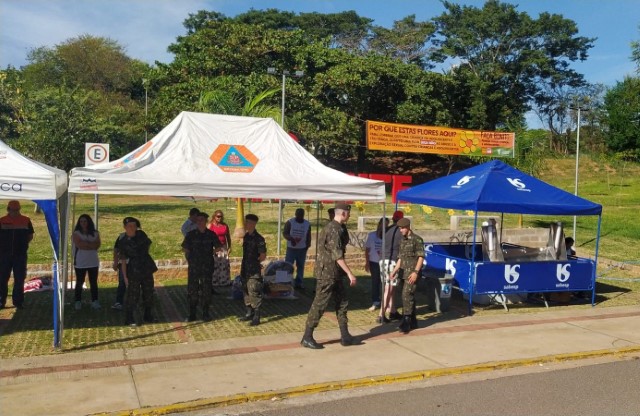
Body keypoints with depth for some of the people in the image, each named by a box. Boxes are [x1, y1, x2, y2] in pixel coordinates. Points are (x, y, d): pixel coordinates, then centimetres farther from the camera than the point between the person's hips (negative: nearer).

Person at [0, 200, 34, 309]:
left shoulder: (26, 220, 0)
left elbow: (30, 235, 9)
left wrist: (23, 244, 1)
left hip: (20, 254, 0)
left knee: (19, 279, 5)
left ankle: (18, 301, 15)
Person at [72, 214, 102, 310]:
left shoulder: (95, 233, 7)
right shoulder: (76, 233, -1)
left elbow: (97, 245, -7)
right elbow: (79, 244, -17)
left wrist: (85, 244, -15)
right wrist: (91, 244, -11)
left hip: (93, 262, 2)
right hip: (80, 262, -2)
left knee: (93, 282, 5)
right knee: (79, 282, 5)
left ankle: (95, 301, 10)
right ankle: (78, 302, 13)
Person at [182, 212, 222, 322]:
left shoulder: (211, 234, -1)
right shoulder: (191, 234, -1)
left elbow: (218, 247, 10)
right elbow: (185, 248, 6)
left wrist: (211, 253, 5)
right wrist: (189, 258, 2)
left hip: (207, 267, 0)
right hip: (193, 267, 0)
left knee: (206, 290, 6)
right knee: (192, 290, 4)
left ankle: (206, 314, 17)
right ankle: (192, 314, 14)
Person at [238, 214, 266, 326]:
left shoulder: (258, 239, -16)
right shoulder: (246, 236, 8)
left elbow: (263, 256, -12)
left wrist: (255, 262, -3)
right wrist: (244, 266, 12)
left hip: (254, 271, -8)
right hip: (245, 269, 8)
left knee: (254, 293, -5)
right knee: (246, 292, 16)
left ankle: (256, 317, 3)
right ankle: (249, 313, 28)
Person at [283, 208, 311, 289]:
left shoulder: (307, 224, 5)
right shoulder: (289, 223, -5)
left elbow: (308, 236, 12)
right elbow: (284, 233, -9)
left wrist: (308, 245, 2)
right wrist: (291, 239, -26)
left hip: (302, 249, 3)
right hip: (291, 248, -3)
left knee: (300, 266, 8)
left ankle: (298, 283, 15)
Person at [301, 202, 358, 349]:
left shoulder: (332, 227, 14)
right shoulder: (334, 229, -18)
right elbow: (337, 255, -23)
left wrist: (345, 273, 24)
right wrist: (350, 273, -22)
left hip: (335, 274, 10)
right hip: (327, 273, -10)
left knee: (342, 303, 11)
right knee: (319, 305, -3)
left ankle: (345, 337, 16)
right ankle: (307, 338, 6)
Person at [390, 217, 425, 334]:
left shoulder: (417, 239, -8)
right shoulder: (402, 240, 14)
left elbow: (421, 257, -12)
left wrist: (415, 272, -20)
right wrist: (395, 270, 12)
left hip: (412, 273, -8)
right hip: (404, 272, 8)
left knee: (407, 295, -15)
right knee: (409, 296, 11)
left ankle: (406, 322, -13)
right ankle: (413, 322, 19)